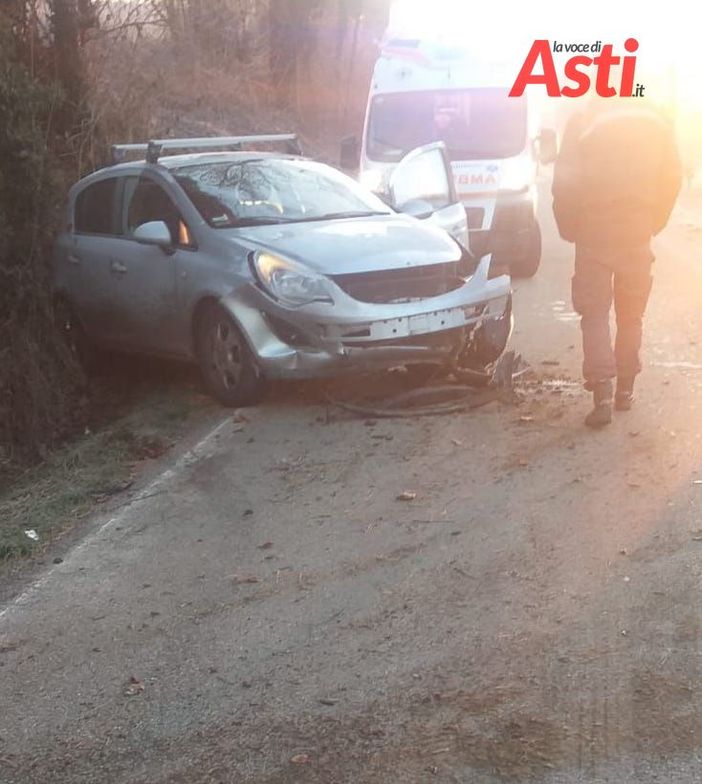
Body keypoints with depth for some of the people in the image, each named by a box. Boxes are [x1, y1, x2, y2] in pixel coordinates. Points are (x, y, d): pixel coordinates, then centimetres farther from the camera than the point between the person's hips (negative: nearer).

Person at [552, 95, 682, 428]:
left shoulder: (582, 121, -7)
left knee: (595, 313, 2)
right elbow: (672, 178, 4)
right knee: (631, 314, 14)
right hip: (638, 232, 3)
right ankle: (625, 389, 21)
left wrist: (569, 229, 3)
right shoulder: (656, 120, 3)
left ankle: (602, 396, -9)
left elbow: (565, 183, -9)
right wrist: (654, 222, 14)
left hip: (595, 232, -3)